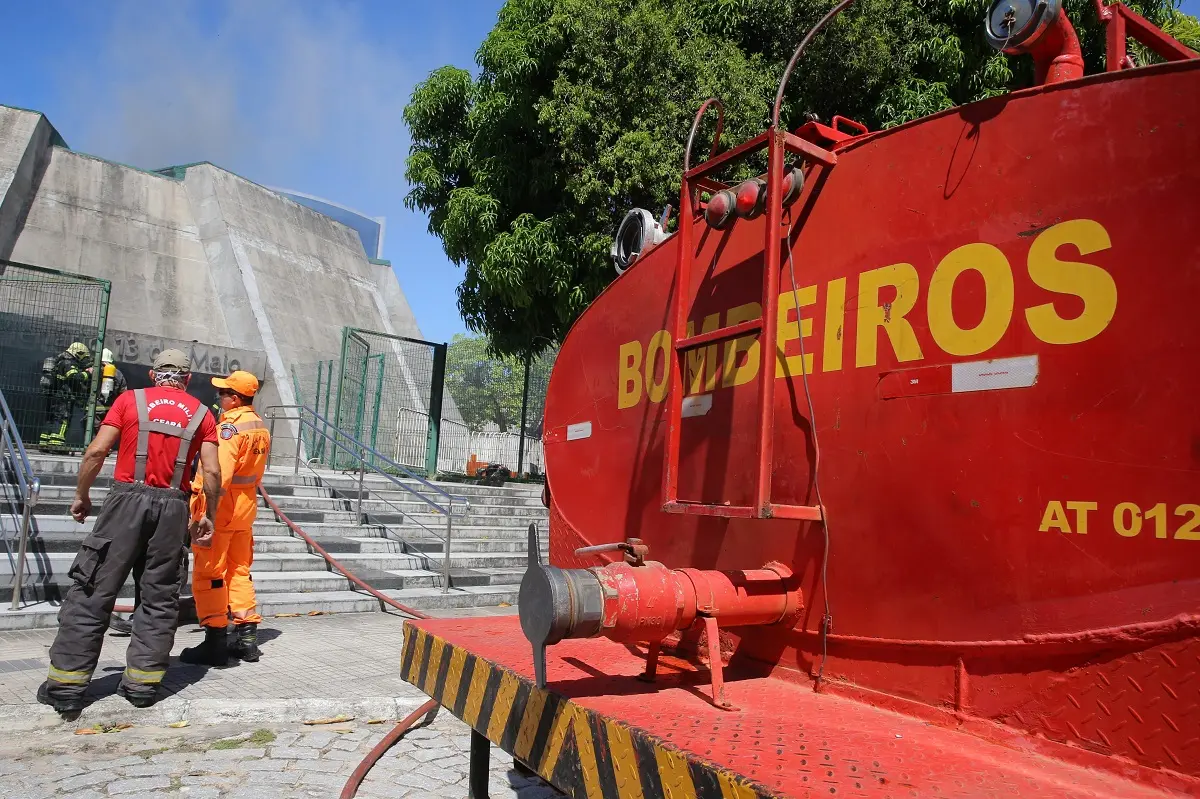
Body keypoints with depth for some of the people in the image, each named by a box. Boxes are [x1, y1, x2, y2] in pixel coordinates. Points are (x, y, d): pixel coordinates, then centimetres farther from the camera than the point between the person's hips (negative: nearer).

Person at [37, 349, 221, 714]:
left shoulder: (131, 399, 7)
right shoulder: (201, 414, 9)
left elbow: (96, 452, -1)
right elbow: (212, 471, 1)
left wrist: (82, 495, 12)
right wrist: (208, 517, 11)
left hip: (128, 498, -1)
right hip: (172, 506, 1)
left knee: (93, 589, 5)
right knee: (159, 596, 9)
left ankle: (67, 683, 7)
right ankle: (142, 681, 11)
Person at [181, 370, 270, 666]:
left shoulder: (230, 426, -17)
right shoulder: (260, 427, 10)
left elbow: (220, 473, -25)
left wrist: (204, 512, -24)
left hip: (220, 505, -8)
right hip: (246, 505, 8)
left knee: (208, 574, 1)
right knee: (239, 571, 14)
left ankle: (215, 641, 5)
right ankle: (247, 637, 17)